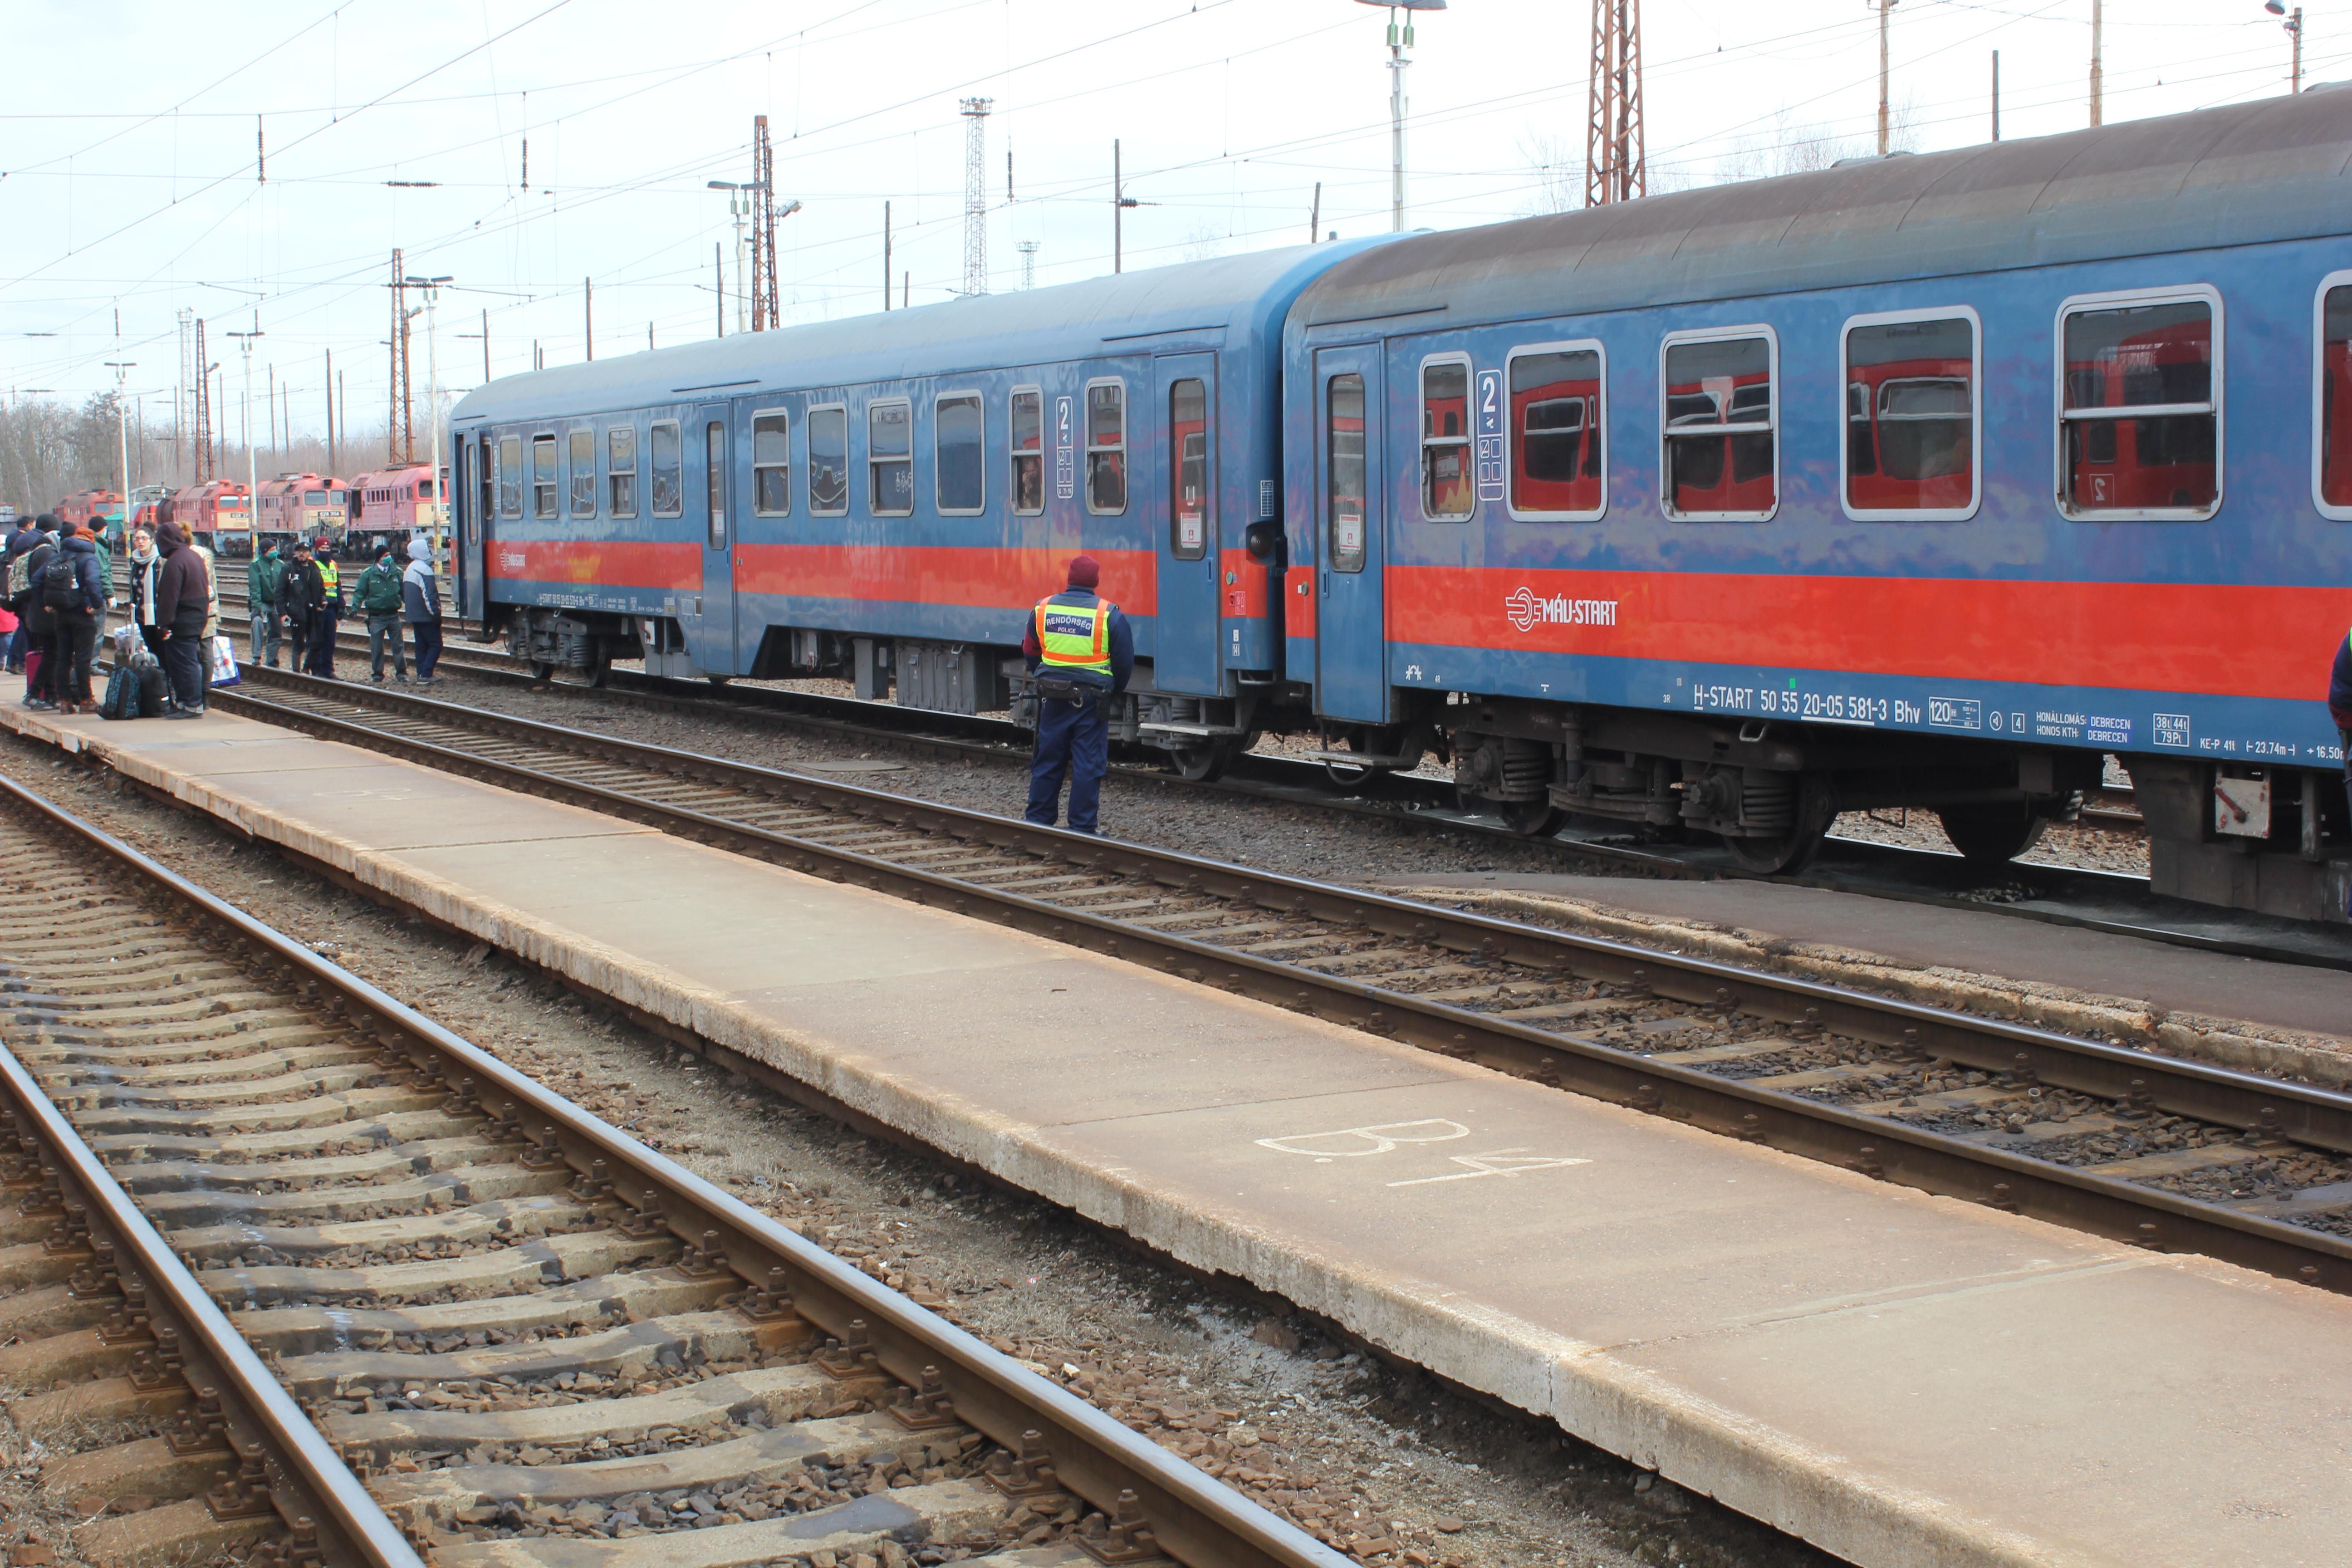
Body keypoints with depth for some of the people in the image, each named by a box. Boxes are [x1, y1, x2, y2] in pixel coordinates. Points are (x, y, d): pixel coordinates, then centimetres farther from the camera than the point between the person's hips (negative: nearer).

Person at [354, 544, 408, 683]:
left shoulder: (397, 572, 5)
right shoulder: (368, 574, -2)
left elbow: (405, 592, 13)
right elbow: (360, 593, 0)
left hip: (393, 615, 1)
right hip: (376, 617, -1)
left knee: (398, 645, 3)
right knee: (376, 647, 3)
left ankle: (402, 673, 11)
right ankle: (377, 675, 12)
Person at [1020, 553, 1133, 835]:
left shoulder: (1043, 609, 1)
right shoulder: (1109, 615, -8)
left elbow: (1030, 654, 12)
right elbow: (1124, 663, -4)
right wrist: (1113, 691, 13)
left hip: (1052, 698, 3)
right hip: (1091, 702, -3)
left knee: (1048, 761, 12)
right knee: (1088, 764, 3)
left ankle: (1038, 822, 17)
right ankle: (1082, 828, 5)